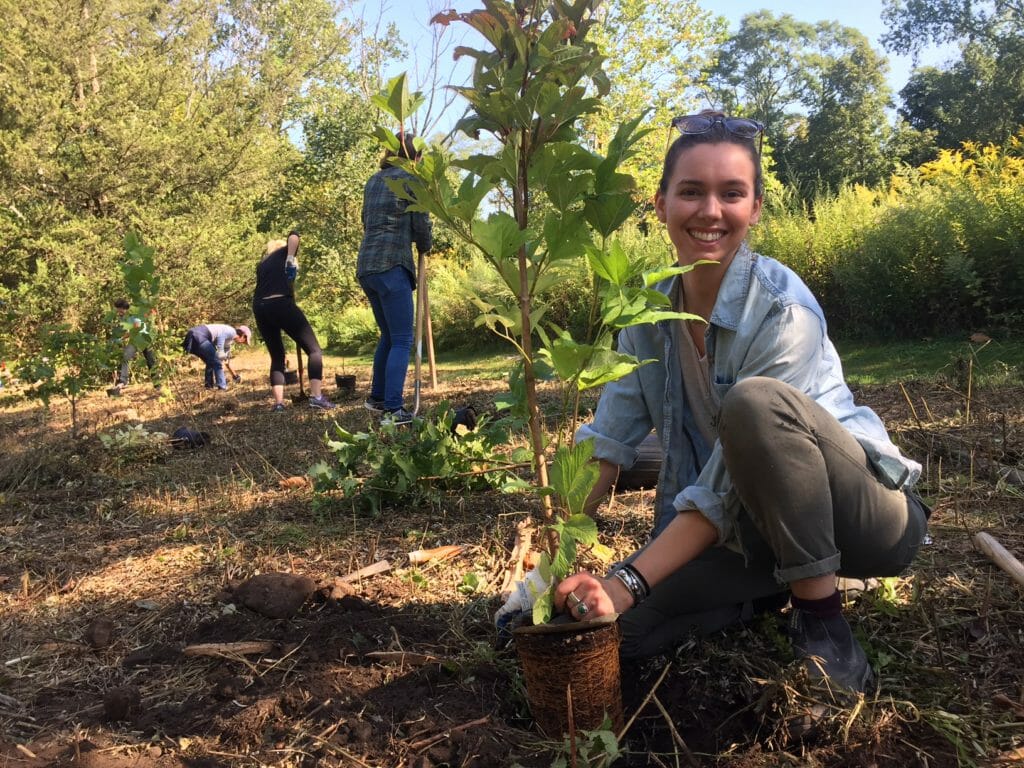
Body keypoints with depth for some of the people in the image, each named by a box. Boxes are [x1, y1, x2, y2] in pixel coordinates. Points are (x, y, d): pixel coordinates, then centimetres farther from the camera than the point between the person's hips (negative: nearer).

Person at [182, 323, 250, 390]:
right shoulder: (232, 332, 1)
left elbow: (227, 360, 37)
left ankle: (209, 385, 20)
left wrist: (234, 375, 45)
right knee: (216, 362, -4)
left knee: (211, 362, 21)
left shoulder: (228, 342, 28)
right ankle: (222, 387, -3)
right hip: (199, 337, -10)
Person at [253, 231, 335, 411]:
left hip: (260, 308, 6)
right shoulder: (285, 252, 17)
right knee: (313, 349, -1)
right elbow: (293, 235, -2)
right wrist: (291, 258, -6)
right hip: (281, 304, -6)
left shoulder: (262, 263, 31)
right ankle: (316, 397, -16)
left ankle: (278, 402, 1)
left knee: (277, 356, 16)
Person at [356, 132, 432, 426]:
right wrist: (424, 247, 18)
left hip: (366, 267, 8)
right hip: (391, 266, -8)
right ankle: (393, 410, -11)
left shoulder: (374, 181, 19)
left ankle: (377, 398, 28)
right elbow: (421, 224, -2)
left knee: (388, 335, 20)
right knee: (402, 340, -6)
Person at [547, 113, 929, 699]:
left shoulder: (783, 312, -24)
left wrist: (628, 583, -32)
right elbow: (608, 440, -6)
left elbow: (725, 492, -26)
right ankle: (782, 586, 12)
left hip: (867, 516, -6)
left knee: (753, 402, -35)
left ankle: (822, 616, -17)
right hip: (752, 529, 6)